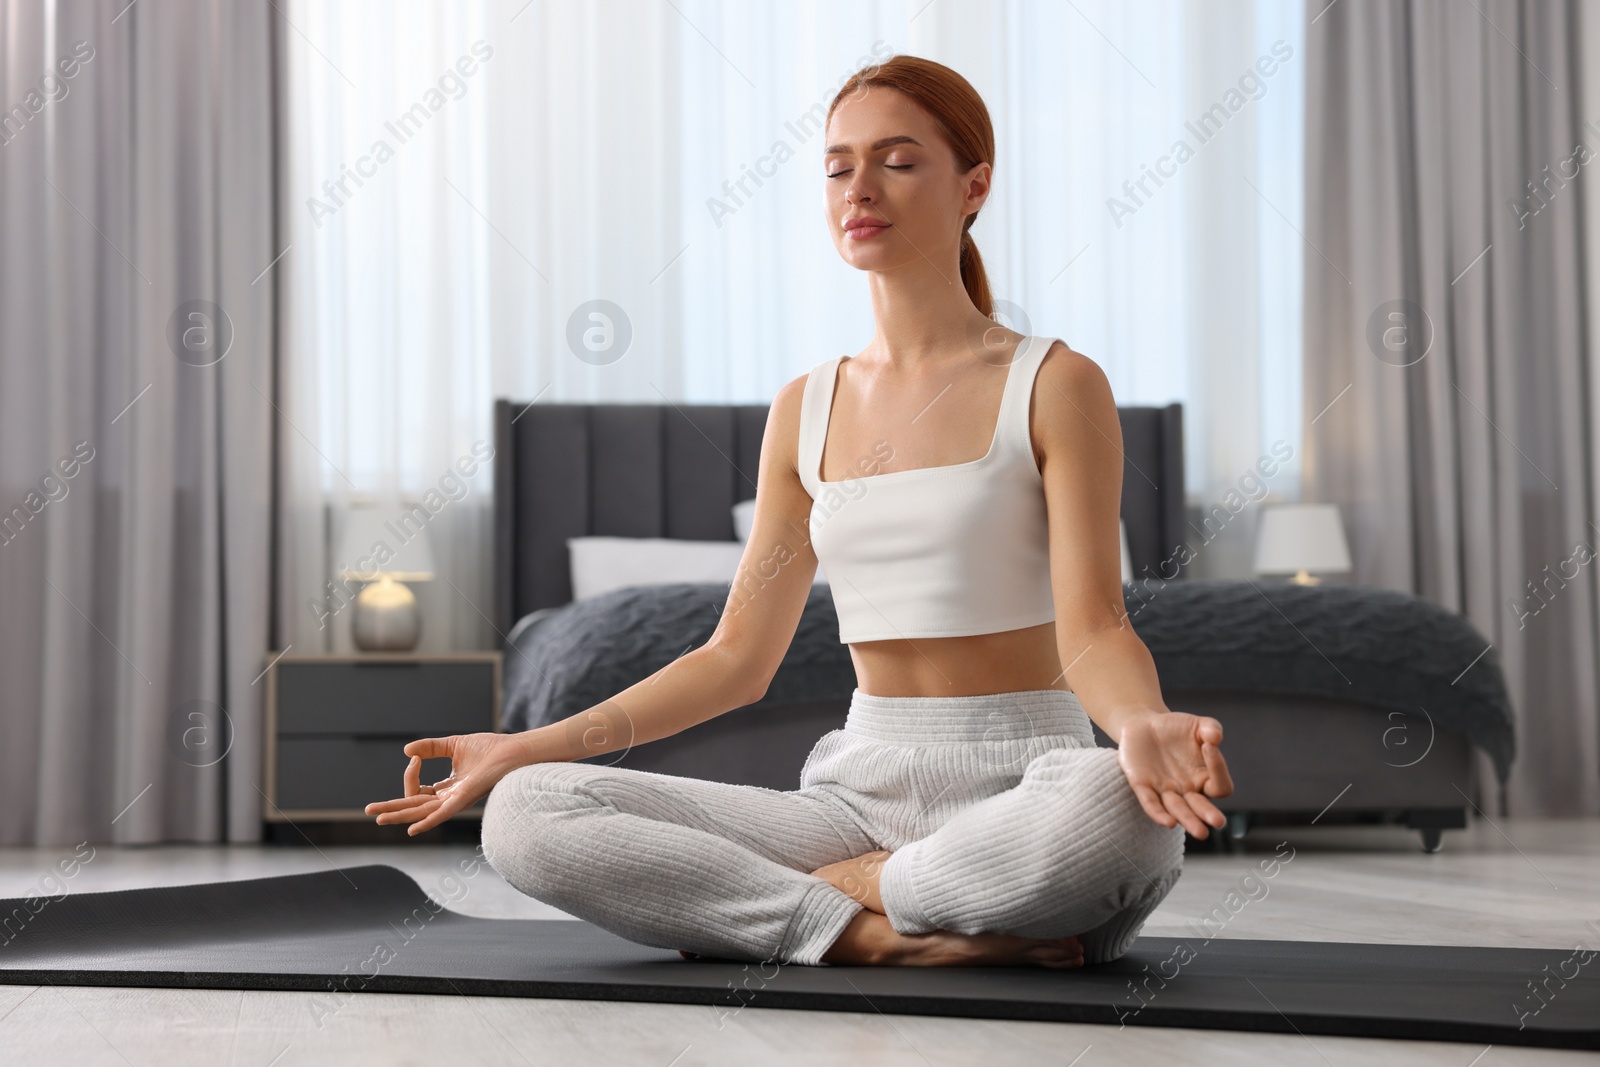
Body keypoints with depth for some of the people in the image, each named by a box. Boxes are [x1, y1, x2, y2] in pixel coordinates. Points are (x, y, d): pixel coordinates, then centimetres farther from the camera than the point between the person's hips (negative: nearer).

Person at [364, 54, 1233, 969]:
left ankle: (824, 889, -19)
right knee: (526, 814, -16)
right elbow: (738, 658, 15)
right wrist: (531, 746, 8)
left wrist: (1144, 725, -33)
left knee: (1126, 813, -43)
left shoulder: (1053, 386, 0)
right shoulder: (806, 413, 14)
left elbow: (1093, 631, -9)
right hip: (860, 783, 4)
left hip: (1021, 784, -3)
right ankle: (873, 935, -21)